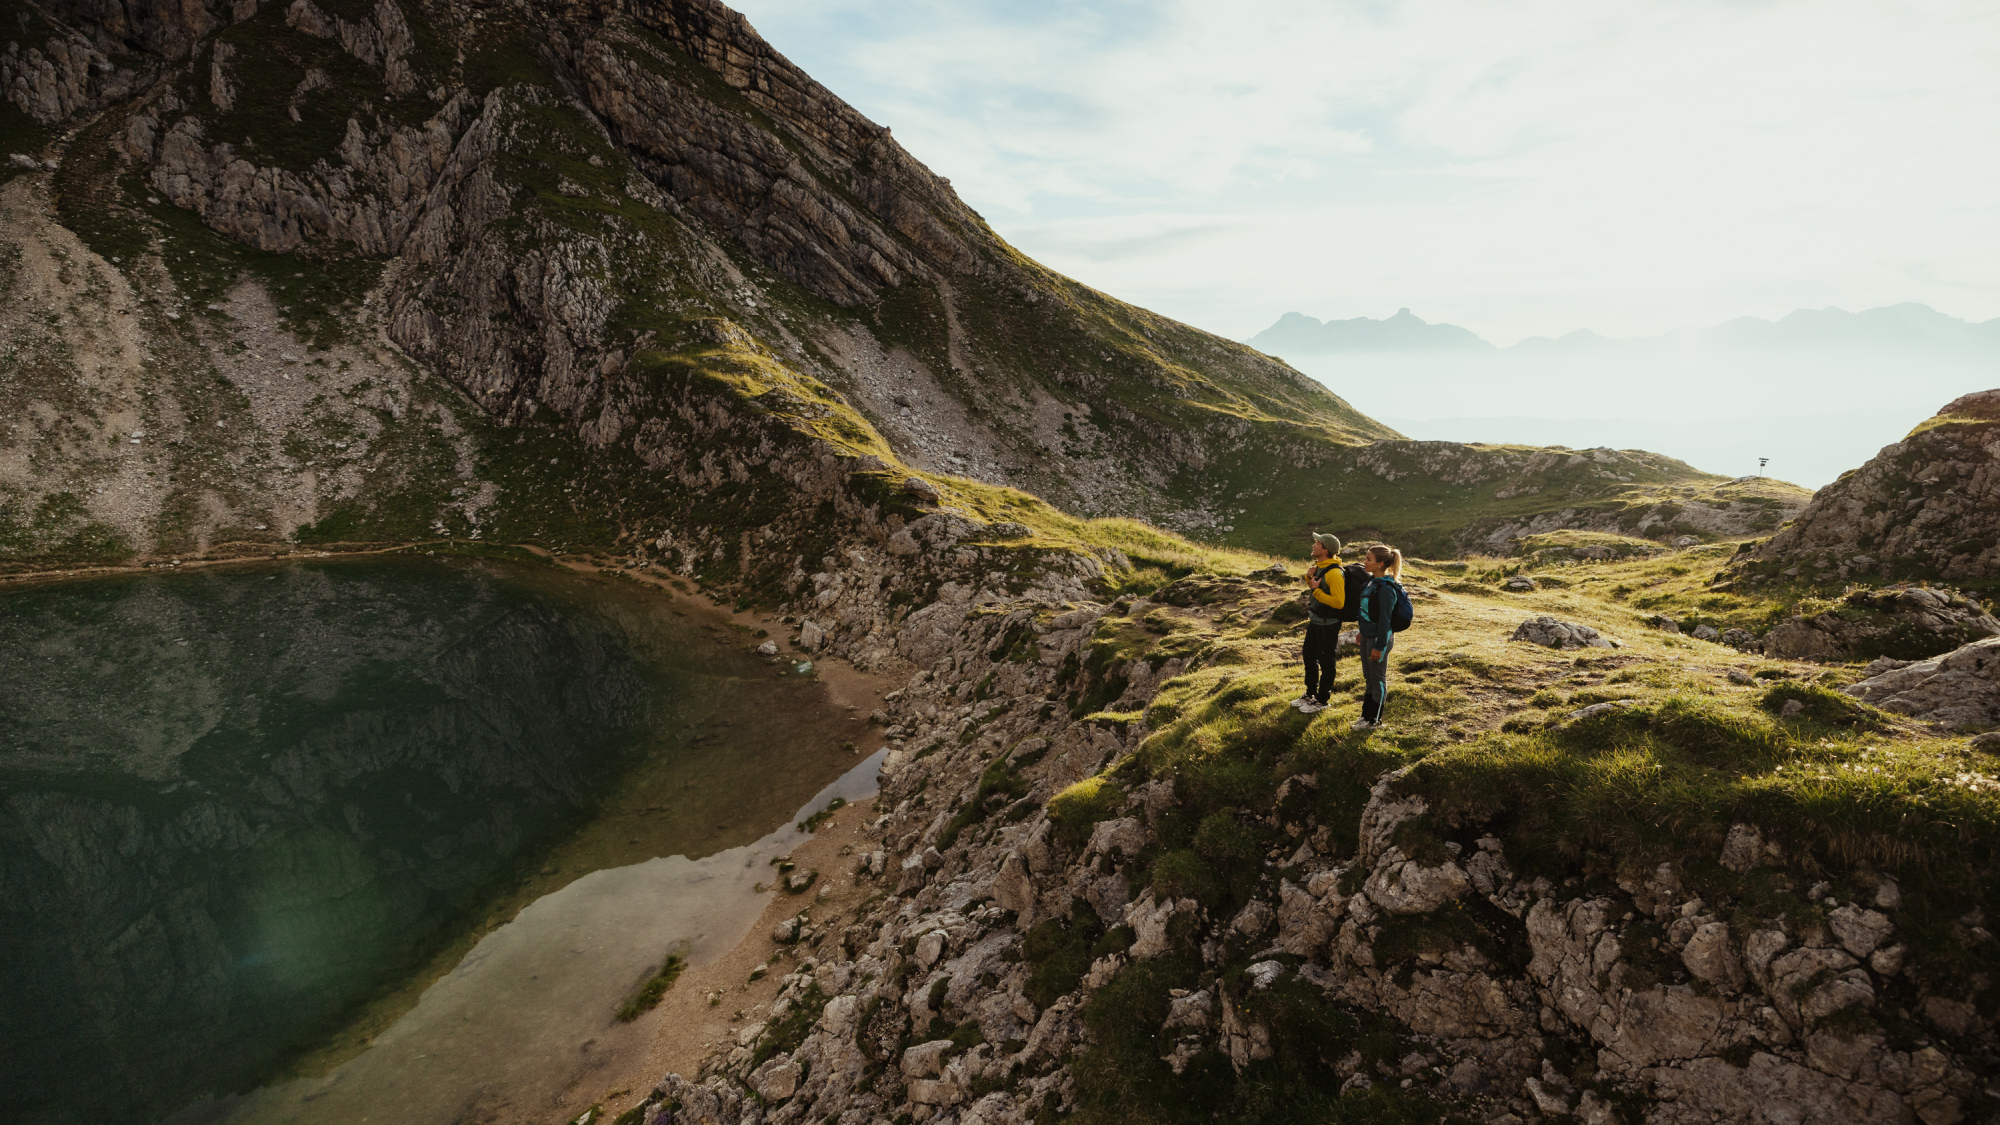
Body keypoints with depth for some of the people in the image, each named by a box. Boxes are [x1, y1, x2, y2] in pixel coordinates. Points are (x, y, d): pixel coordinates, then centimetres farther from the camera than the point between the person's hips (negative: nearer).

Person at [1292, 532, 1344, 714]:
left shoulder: (1334, 573, -25)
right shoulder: (1318, 565, 4)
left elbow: (1339, 602, -28)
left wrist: (1316, 590, -24)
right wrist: (1309, 578, -1)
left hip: (1328, 624, -9)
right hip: (1315, 621, 9)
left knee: (1325, 662, 5)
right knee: (1309, 658, 20)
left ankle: (1321, 700, 18)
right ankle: (1310, 694, 35)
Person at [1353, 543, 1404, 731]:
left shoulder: (1386, 588, -23)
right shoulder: (1372, 580, 4)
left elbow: (1385, 619, -22)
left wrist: (1379, 646, -19)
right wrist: (1362, 631, 20)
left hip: (1379, 638, -9)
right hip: (1367, 636, 9)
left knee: (1378, 679, 5)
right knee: (1369, 678, 19)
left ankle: (1374, 720, 18)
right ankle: (1366, 714, 32)